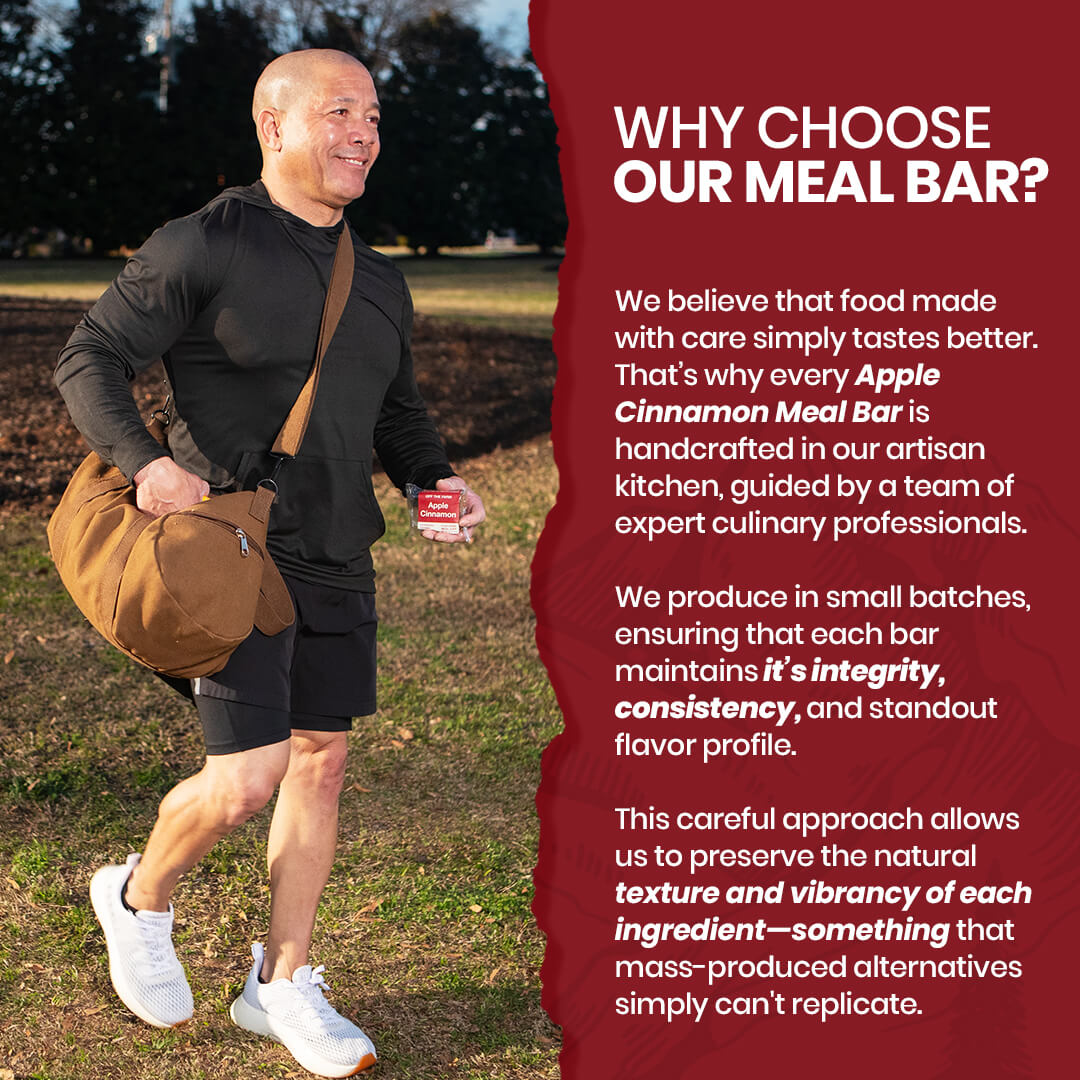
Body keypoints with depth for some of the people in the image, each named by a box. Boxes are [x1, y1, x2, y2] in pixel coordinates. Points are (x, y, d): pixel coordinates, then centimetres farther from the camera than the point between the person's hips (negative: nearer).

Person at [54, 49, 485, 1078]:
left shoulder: (378, 282, 13)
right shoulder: (206, 245, -9)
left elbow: (396, 411, 23)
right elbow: (89, 357, -10)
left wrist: (436, 478, 3)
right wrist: (146, 460, -26)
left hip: (336, 560, 7)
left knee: (320, 762, 8)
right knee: (246, 779, -11)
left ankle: (282, 985, 22)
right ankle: (139, 898, 21)